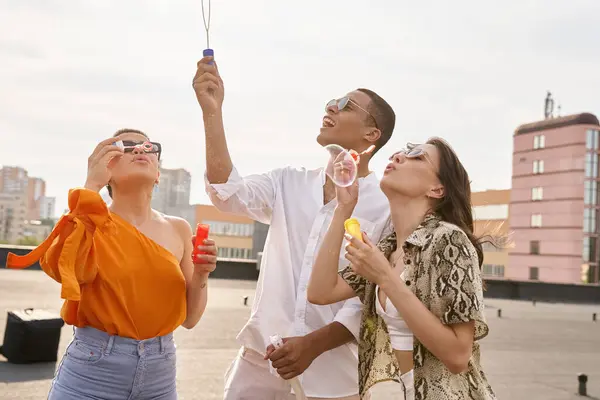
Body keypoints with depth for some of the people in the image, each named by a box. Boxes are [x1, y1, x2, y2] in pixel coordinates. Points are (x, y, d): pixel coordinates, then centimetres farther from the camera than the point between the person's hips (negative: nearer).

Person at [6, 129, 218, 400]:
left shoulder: (178, 230, 2)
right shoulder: (91, 220, -5)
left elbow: (189, 319, 5)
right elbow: (65, 271, -27)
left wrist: (200, 277, -13)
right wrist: (91, 185, -22)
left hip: (159, 376, 3)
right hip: (91, 374, -3)